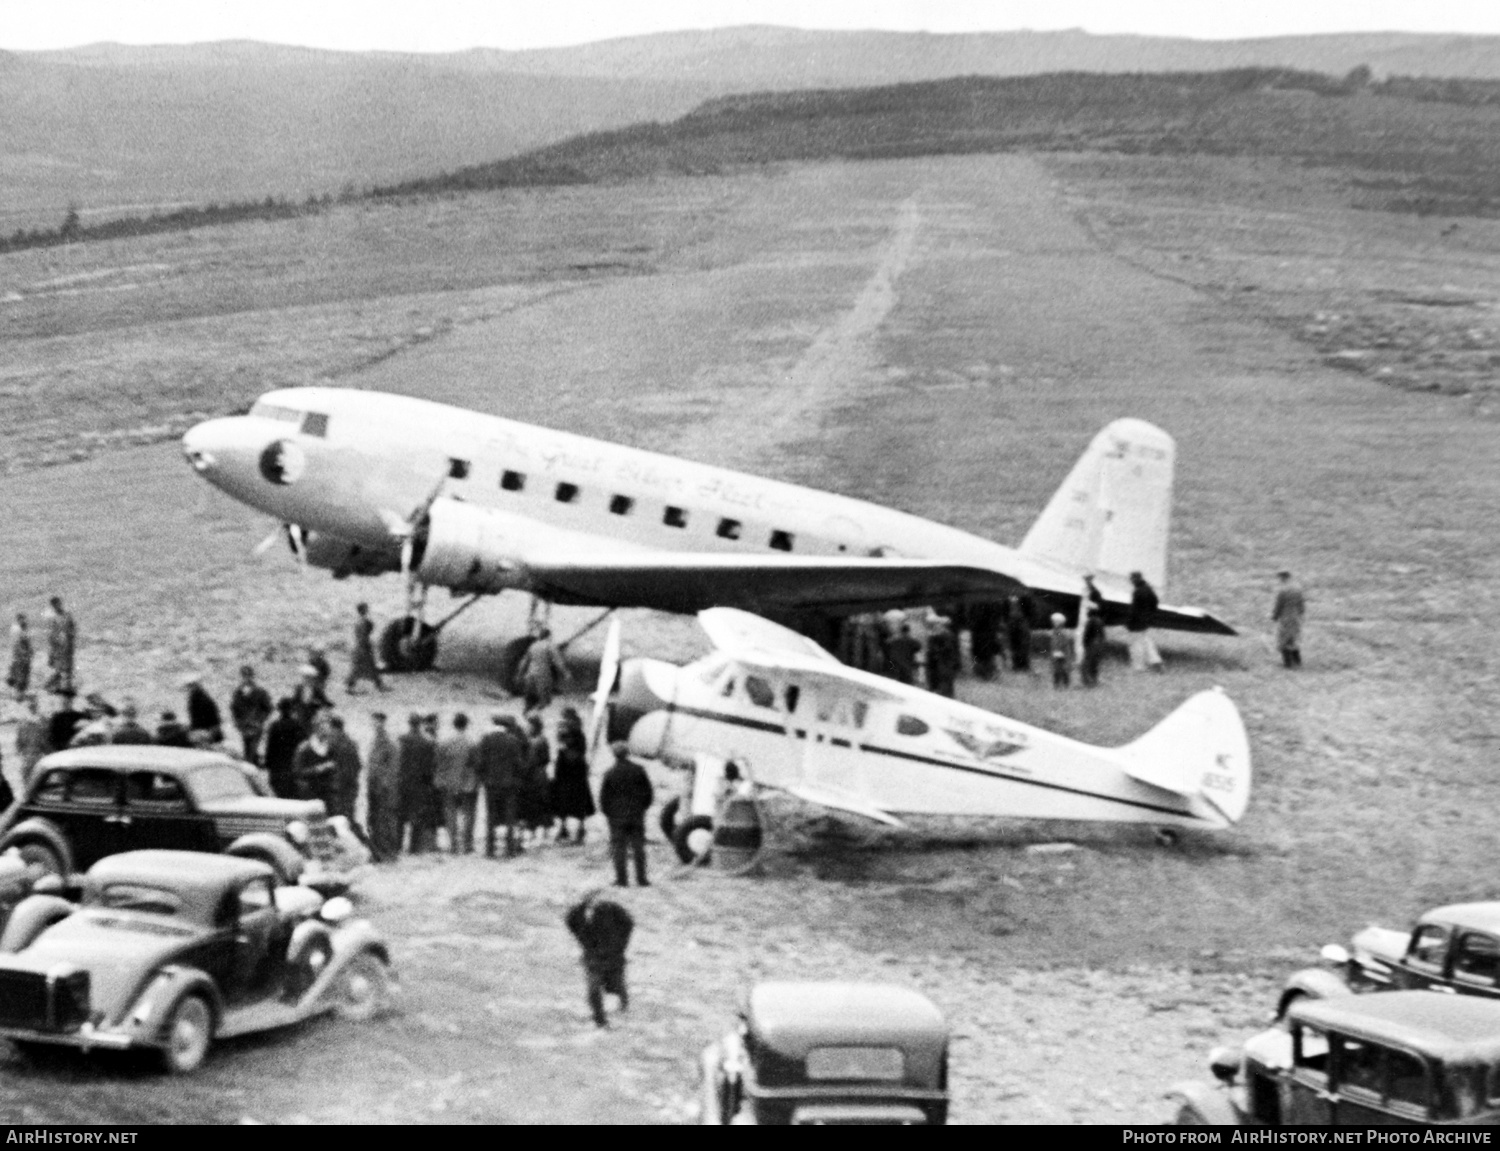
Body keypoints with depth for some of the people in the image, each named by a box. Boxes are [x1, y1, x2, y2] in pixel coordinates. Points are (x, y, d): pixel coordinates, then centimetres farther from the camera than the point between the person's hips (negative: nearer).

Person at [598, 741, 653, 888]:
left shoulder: (610, 773, -8)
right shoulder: (638, 770, -3)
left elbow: (603, 797, -5)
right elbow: (649, 793, 2)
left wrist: (608, 813, 8)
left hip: (617, 816, -2)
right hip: (637, 815, 2)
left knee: (619, 848, 4)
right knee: (639, 847, 7)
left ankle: (621, 879, 1)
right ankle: (641, 879, 6)